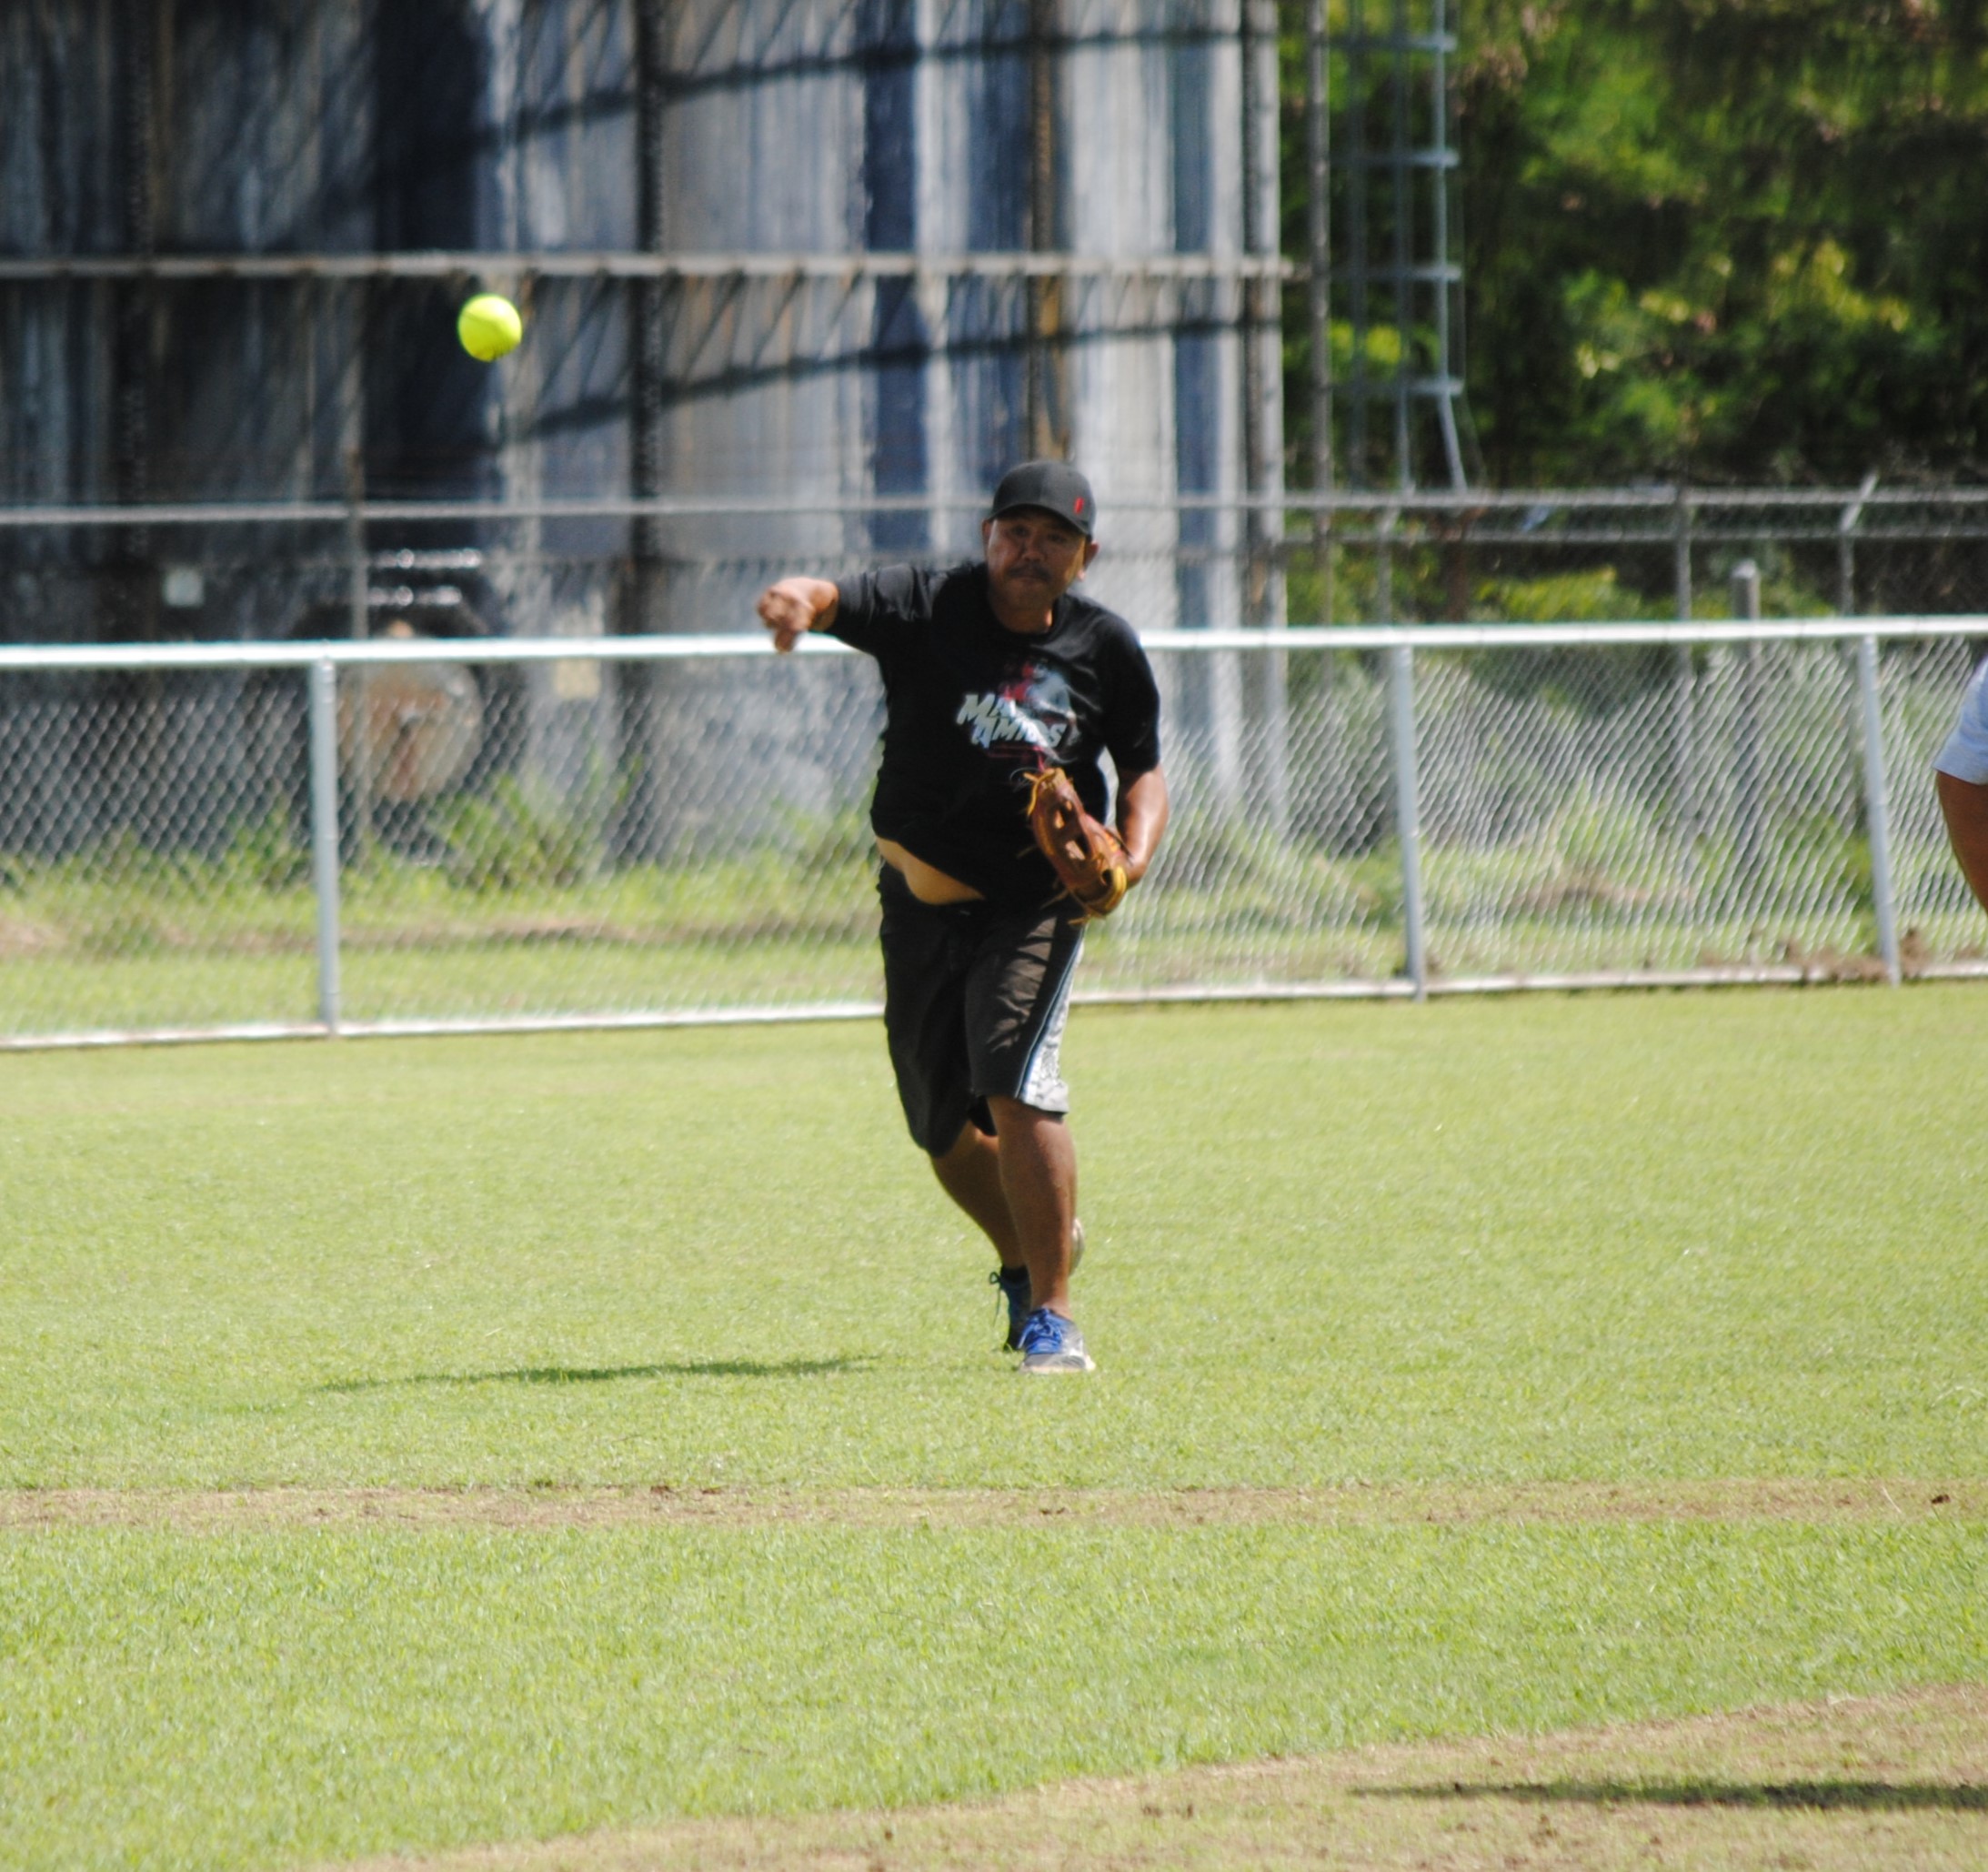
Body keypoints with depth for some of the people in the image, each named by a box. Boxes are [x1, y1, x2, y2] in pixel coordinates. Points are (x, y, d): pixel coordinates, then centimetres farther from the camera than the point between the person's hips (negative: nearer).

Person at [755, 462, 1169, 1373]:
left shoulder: (1106, 648, -4)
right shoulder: (925, 607, -11)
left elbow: (1142, 771, 9)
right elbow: (834, 600, -30)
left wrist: (1132, 855, -12)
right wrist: (798, 599, -56)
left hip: (1035, 903, -2)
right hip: (922, 902, 2)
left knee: (1017, 1091, -23)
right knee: (944, 1125, 12)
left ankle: (1052, 1314, -15)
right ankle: (1028, 1258, 42)